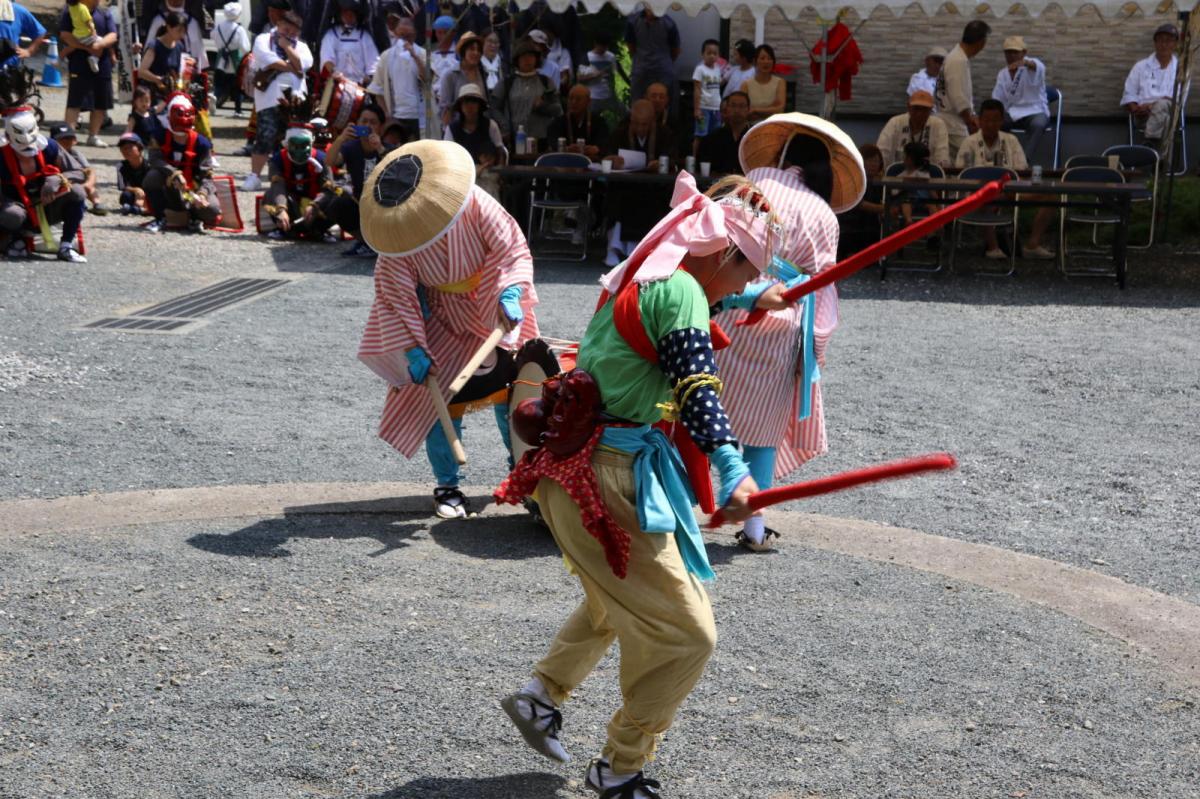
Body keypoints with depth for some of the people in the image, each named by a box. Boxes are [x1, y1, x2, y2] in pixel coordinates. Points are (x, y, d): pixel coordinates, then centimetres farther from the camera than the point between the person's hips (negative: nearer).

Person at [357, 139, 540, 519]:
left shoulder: (476, 204, -28)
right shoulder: (396, 235, -24)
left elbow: (514, 250, -22)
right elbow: (398, 293, -17)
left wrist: (511, 295, -37)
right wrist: (412, 347, -21)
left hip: (494, 311, 0)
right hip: (443, 322, 0)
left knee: (507, 391, 5)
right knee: (444, 398, -4)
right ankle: (447, 485, 12)